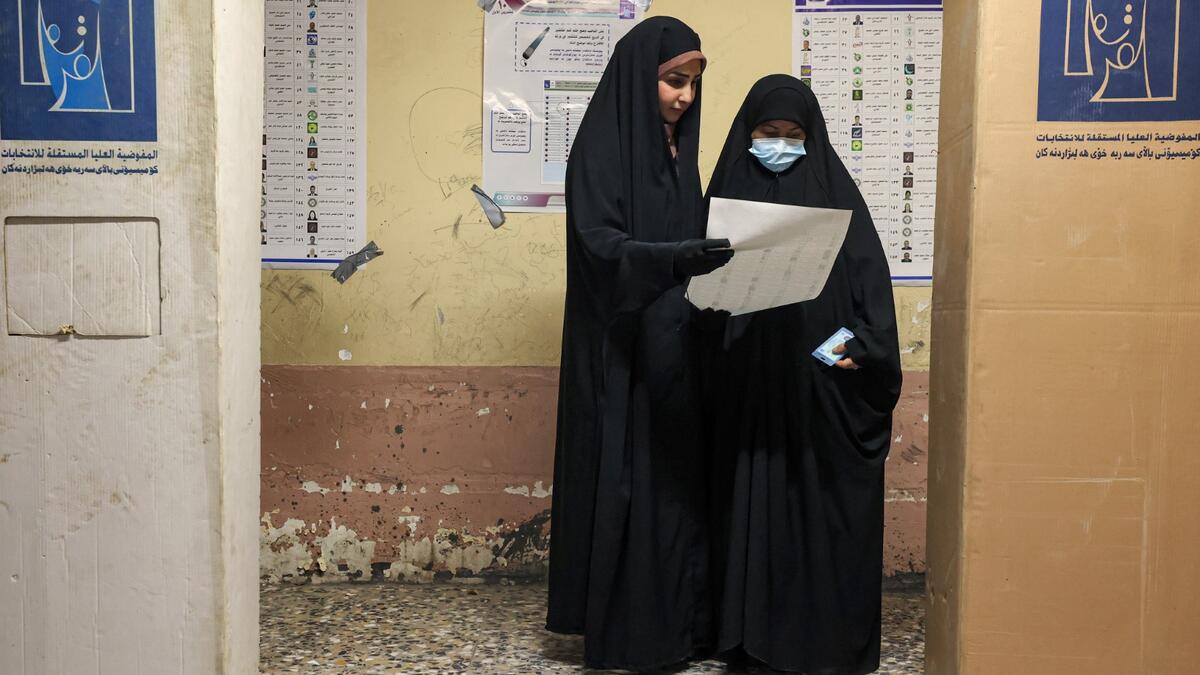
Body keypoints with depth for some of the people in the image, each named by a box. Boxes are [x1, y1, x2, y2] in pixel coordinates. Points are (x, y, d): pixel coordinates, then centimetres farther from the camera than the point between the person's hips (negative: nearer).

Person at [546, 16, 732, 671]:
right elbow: (601, 246, -19)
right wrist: (677, 257, -33)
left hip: (674, 348, 7)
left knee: (678, 476, 9)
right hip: (621, 352, -7)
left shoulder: (678, 149, 14)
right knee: (628, 480, -3)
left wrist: (713, 257, 1)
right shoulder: (600, 149, -9)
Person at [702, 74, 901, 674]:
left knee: (822, 508, 2)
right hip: (744, 388, 1)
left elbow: (870, 280, -1)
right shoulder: (728, 191, 10)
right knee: (749, 507, 5)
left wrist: (861, 345, -14)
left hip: (819, 388, -1)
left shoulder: (835, 193, 5)